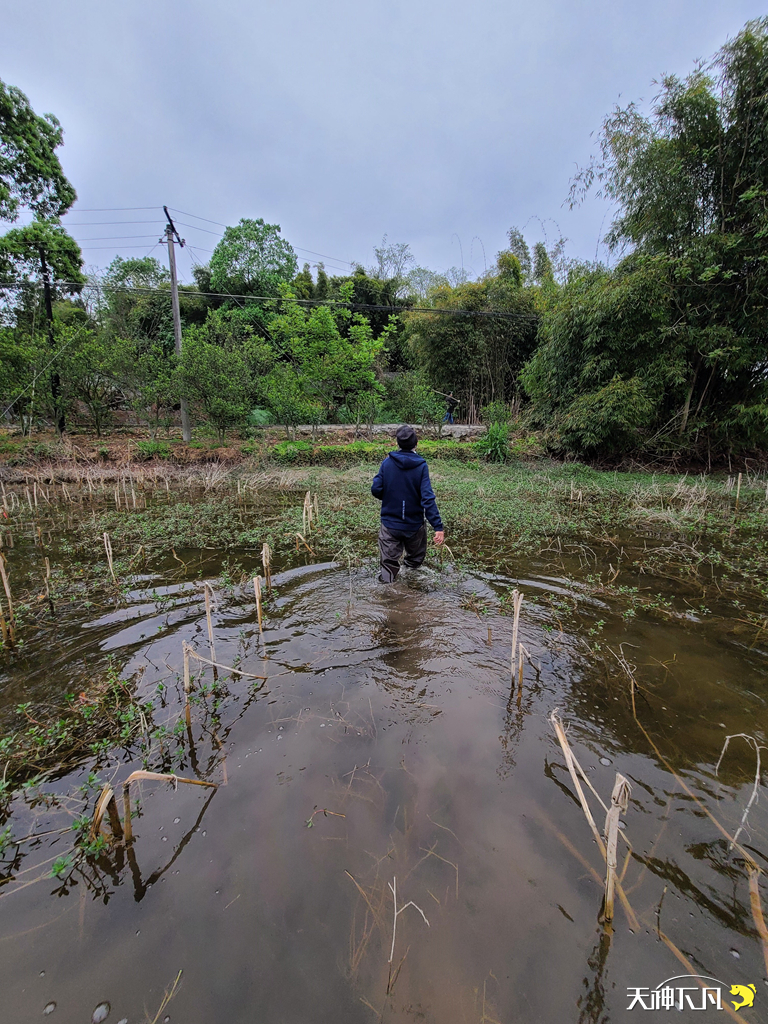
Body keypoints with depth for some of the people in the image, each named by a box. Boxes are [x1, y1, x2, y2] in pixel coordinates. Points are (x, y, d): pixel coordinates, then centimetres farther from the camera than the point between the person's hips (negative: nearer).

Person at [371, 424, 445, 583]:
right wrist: (438, 527, -20)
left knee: (388, 563, 8)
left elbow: (376, 490, -6)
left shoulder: (387, 463, -6)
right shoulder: (421, 466, -12)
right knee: (416, 559, 24)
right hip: (415, 525, -1)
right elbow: (428, 498, -20)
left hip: (389, 524, 1)